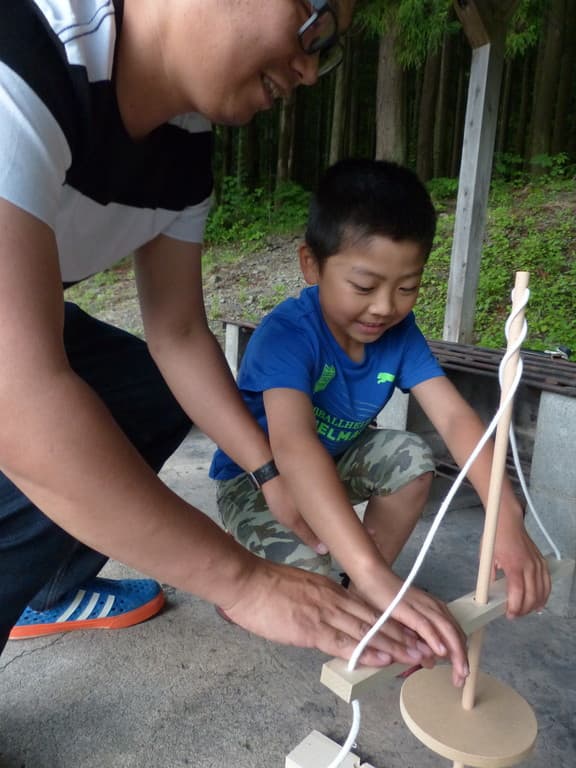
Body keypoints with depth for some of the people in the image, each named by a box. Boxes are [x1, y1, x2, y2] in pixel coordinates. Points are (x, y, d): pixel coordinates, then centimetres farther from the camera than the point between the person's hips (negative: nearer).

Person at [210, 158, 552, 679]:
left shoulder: (399, 332, -16)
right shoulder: (287, 335, -34)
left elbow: (456, 419, -26)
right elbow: (293, 447, -50)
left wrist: (508, 520, -43)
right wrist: (374, 575, -60)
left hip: (335, 461, 6)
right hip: (257, 476, -5)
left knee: (412, 459, -19)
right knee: (305, 573, -30)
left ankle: (362, 596, 1)